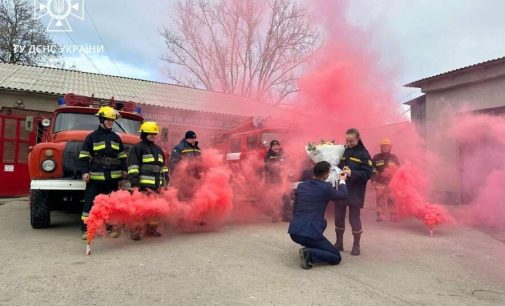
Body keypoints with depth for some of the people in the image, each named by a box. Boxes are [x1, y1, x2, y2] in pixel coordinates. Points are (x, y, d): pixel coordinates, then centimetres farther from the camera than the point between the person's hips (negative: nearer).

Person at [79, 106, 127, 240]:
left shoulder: (116, 137, 12)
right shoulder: (91, 137, 0)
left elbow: (122, 155, 16)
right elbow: (84, 156, -3)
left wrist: (124, 169, 9)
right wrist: (85, 171, -10)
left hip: (113, 176, 4)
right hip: (95, 176, -4)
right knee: (90, 202, -1)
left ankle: (111, 228, 20)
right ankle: (86, 229, 6)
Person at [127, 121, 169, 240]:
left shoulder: (158, 149, 20)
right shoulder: (138, 148, -2)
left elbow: (163, 167, 25)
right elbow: (132, 167, -10)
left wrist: (165, 181, 18)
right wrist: (134, 183, -17)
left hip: (156, 186, 7)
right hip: (143, 185, -7)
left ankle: (151, 229, 24)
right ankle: (135, 231, 0)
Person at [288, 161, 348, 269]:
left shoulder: (301, 186, 9)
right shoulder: (326, 188, -7)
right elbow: (343, 195, 14)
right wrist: (342, 181, 30)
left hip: (294, 232, 7)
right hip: (310, 233, -7)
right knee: (336, 257, 9)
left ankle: (308, 248, 20)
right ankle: (309, 253, -12)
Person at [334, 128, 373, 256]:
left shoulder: (363, 154, -4)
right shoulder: (342, 151, 9)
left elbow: (368, 173, -11)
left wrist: (352, 173, -24)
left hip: (354, 192, -4)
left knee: (354, 218, 3)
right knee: (339, 218, 10)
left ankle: (356, 246, 17)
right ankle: (339, 243, 24)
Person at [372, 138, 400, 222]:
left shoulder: (394, 158, 9)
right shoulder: (376, 157, 4)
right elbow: (373, 169, 4)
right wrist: (373, 180, -2)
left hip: (392, 182, 1)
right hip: (380, 182, -1)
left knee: (392, 200, 3)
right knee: (380, 199, -3)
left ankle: (393, 216, 12)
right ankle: (380, 216, 4)